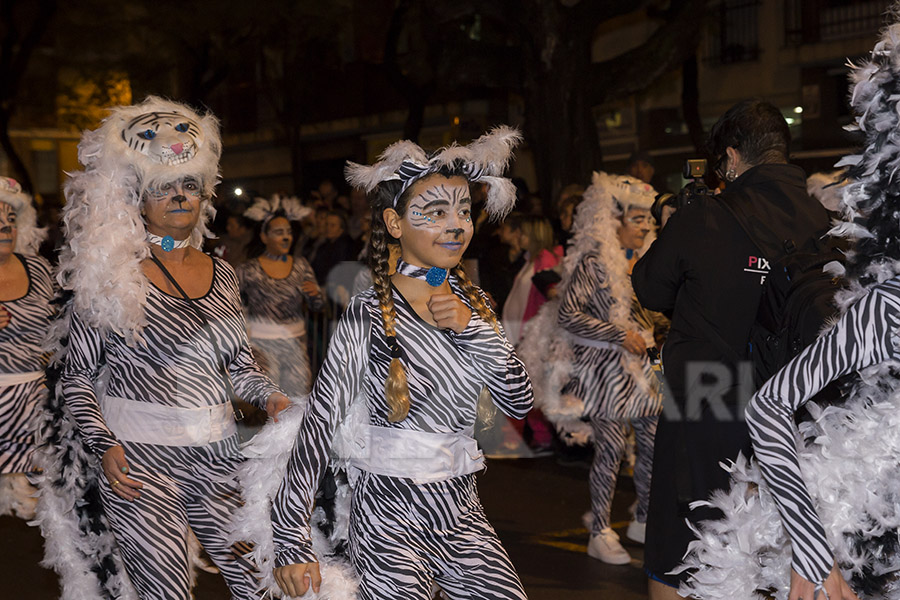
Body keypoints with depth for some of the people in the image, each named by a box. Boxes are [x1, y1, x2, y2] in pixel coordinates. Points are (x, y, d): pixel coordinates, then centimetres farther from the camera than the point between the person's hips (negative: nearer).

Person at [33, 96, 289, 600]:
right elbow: (76, 375, -2)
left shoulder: (221, 274, 10)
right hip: (140, 460, -5)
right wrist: (104, 446, -13)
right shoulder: (111, 276, -5)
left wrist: (270, 397, 1)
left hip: (218, 454, 5)